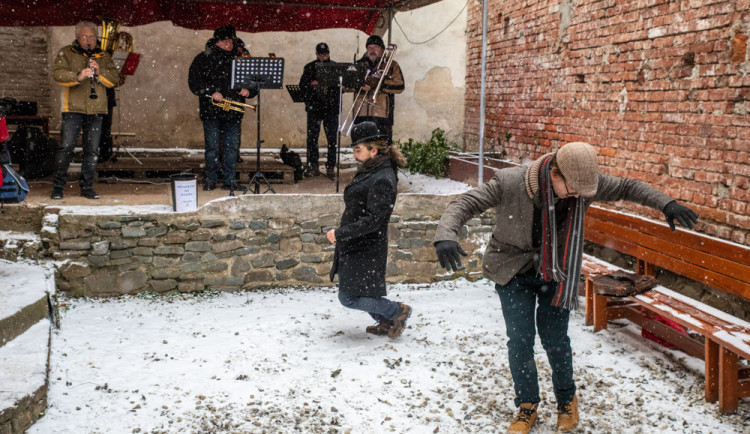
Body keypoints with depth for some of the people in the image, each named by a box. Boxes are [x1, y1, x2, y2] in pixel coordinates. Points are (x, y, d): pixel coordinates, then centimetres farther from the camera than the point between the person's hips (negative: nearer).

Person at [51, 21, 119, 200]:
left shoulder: (104, 56, 17)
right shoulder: (66, 53, 8)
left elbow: (114, 78, 8)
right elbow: (57, 74, -6)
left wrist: (99, 72, -10)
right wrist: (78, 76, -22)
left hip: (96, 110, 3)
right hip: (73, 108, -3)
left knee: (92, 150, 3)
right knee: (66, 146, -7)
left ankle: (87, 187, 12)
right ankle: (58, 186, 4)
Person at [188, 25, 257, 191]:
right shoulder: (204, 58, 4)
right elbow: (194, 82, -4)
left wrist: (248, 90, -5)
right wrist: (211, 92, -16)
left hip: (233, 111, 3)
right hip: (211, 110, -3)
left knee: (232, 146, 4)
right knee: (212, 147, -1)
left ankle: (230, 180, 13)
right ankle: (211, 180, 10)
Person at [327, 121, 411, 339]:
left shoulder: (383, 180, -21)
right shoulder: (368, 172, 10)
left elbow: (372, 220, -26)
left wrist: (340, 233, -25)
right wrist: (341, 234, 19)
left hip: (365, 249, -10)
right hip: (353, 246, 10)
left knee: (349, 297, -4)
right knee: (347, 293, 18)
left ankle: (397, 311, 12)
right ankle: (387, 322, 33)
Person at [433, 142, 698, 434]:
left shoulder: (584, 182, -16)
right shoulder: (509, 183, -27)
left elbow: (627, 188, -2)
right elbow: (464, 204, -27)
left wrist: (666, 204, -12)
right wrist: (445, 236, -46)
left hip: (556, 272, 2)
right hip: (513, 270, -2)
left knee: (554, 338, 5)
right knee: (519, 339, -2)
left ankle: (567, 400, 32)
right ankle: (527, 407, 21)